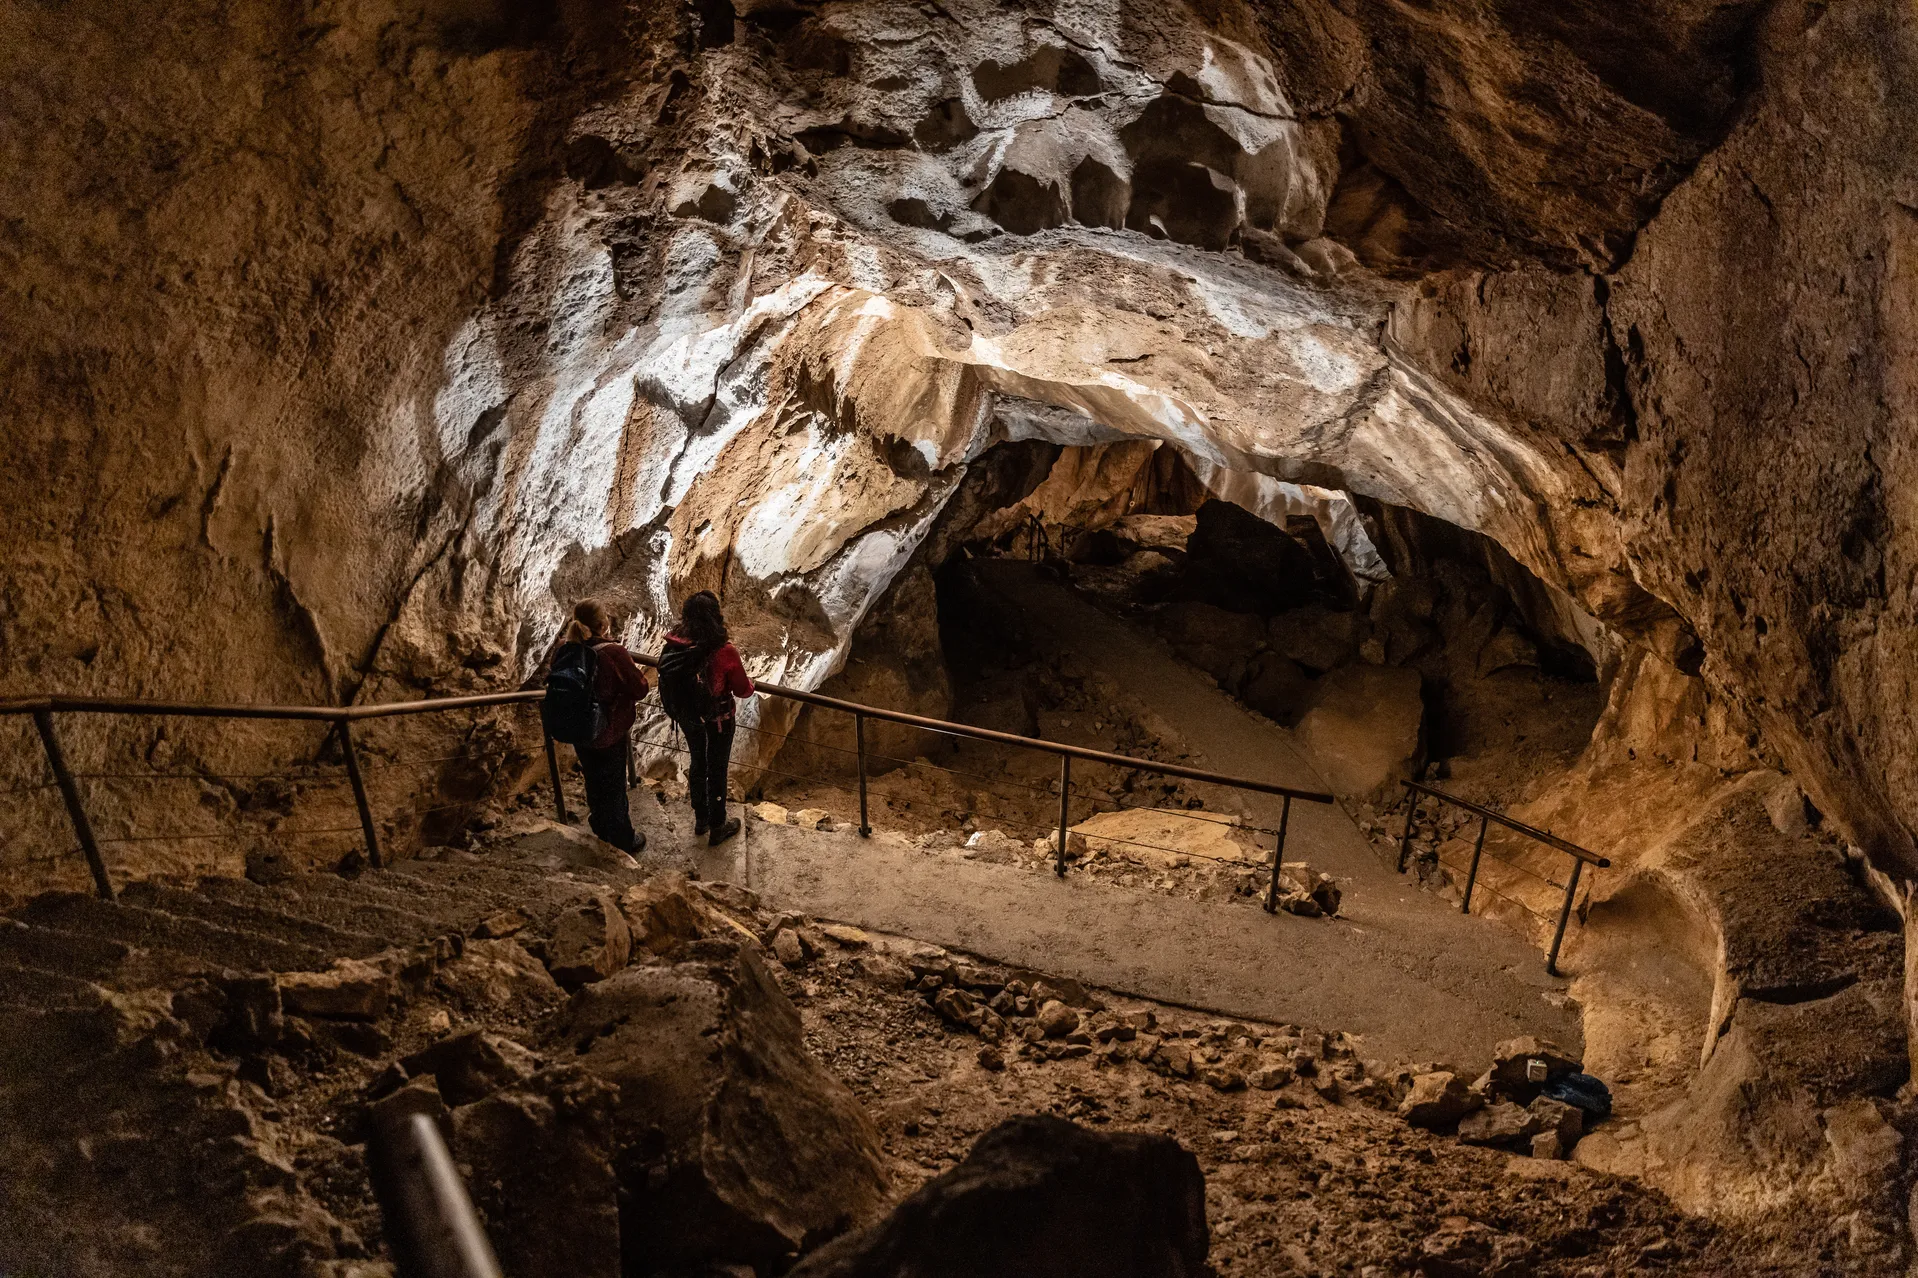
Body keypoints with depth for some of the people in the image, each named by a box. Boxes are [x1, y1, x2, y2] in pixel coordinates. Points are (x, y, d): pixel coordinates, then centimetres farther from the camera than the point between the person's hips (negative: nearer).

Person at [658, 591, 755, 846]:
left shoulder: (673, 647, -17)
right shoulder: (724, 652, -29)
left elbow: (670, 683, -1)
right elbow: (743, 690, -15)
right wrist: (751, 684, 8)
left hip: (687, 718, 4)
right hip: (717, 721, -4)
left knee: (697, 763, 26)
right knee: (716, 770, 16)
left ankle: (700, 819, 45)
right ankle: (716, 828, 35)